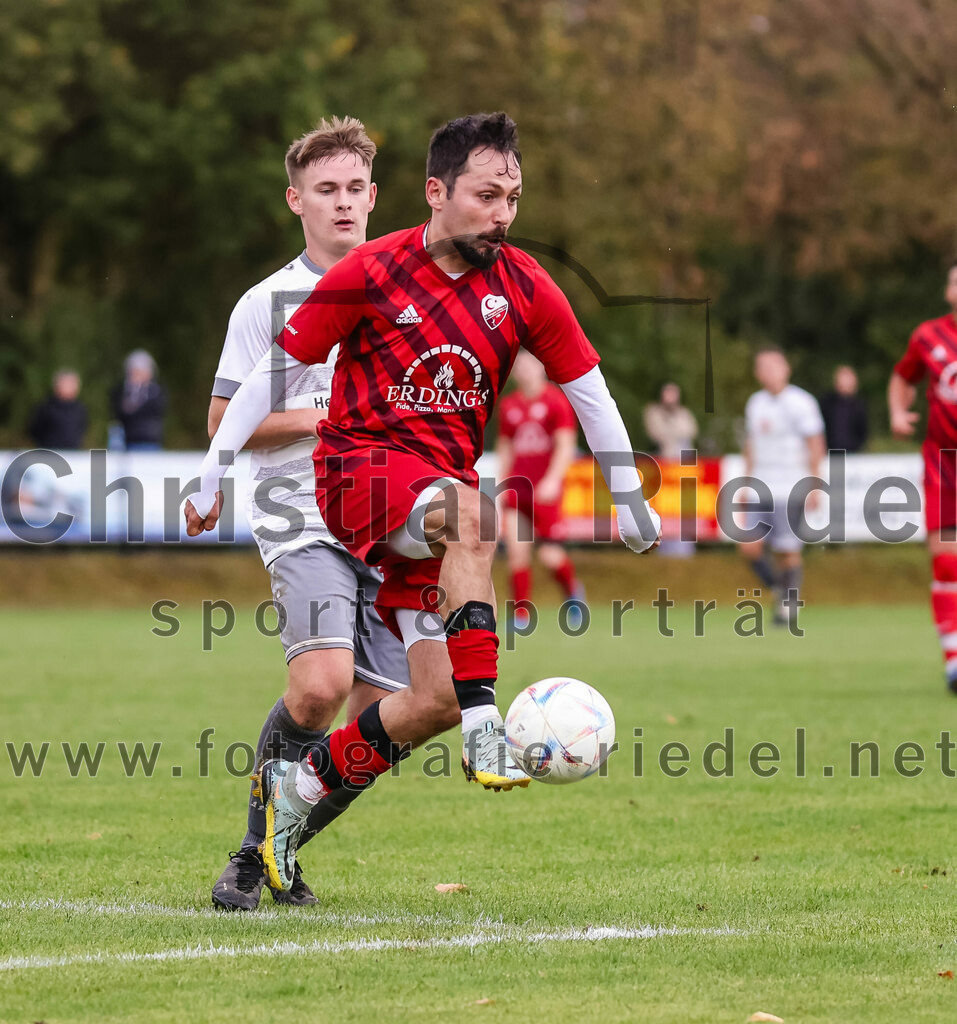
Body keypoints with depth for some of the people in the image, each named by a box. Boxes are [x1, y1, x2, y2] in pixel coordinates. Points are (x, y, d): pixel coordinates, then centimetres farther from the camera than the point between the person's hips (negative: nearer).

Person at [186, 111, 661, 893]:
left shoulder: (523, 286, 2)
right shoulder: (369, 274, -8)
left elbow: (588, 389, 12)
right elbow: (276, 370, 0)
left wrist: (630, 499, 12)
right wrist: (212, 475, 1)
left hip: (440, 491, 5)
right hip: (359, 469, -5)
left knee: (437, 701, -4)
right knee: (470, 513, -38)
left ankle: (299, 787, 19)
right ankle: (486, 734, -43)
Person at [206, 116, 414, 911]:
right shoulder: (268, 304, 3)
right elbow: (224, 423, 1)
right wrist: (319, 417, -10)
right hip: (304, 523, -5)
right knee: (321, 685, -26)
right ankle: (255, 849, -6)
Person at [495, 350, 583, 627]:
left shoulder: (556, 401, -3)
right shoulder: (509, 405, 11)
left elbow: (565, 446, -7)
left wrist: (552, 481, -19)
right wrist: (502, 486, 12)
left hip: (546, 488, -4)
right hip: (516, 486, 4)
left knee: (550, 555, -9)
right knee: (516, 550, -8)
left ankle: (572, 590, 22)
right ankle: (521, 614, -2)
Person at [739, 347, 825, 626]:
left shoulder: (800, 402, -7)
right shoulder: (755, 403, 13)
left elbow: (815, 446, -7)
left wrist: (813, 487, -10)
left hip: (789, 490, -6)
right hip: (762, 489, 6)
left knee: (787, 551, -4)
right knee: (750, 547, -4)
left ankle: (790, 604, 9)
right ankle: (779, 588, 18)